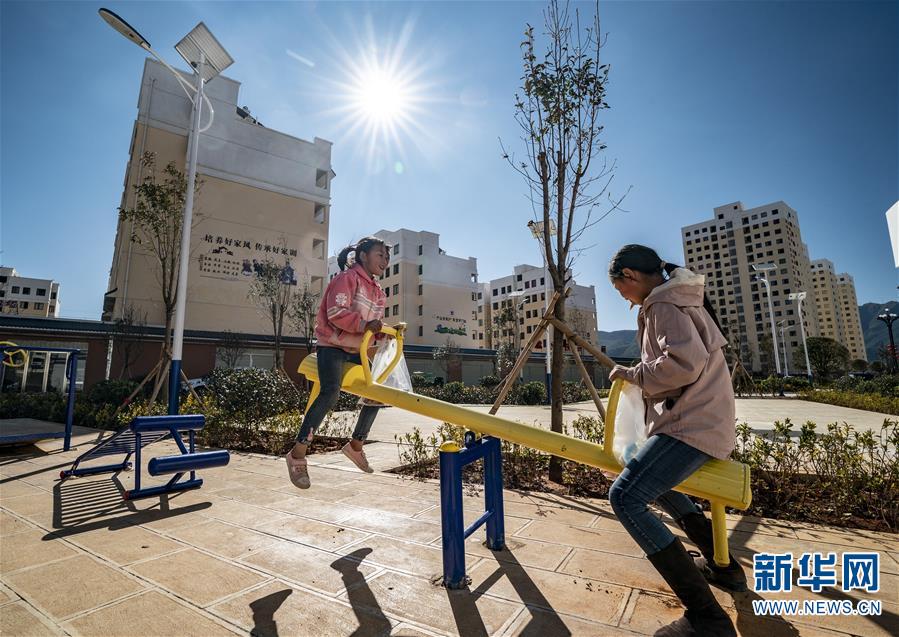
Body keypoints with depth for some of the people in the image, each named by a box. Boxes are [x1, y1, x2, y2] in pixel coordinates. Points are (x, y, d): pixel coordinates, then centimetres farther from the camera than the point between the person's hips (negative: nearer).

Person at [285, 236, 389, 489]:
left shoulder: (378, 291, 14)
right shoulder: (347, 278, -10)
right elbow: (336, 313, -23)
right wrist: (364, 324, -32)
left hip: (357, 349, 9)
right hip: (333, 345, -8)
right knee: (330, 392, -27)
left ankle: (356, 446, 23)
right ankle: (297, 454, -16)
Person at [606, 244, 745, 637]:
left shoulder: (663, 304, -14)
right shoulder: (676, 298, 18)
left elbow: (685, 362, -29)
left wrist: (634, 375, -13)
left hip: (693, 425, -11)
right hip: (700, 419, 11)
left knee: (625, 497, -18)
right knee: (658, 482, 28)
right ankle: (723, 567, 34)